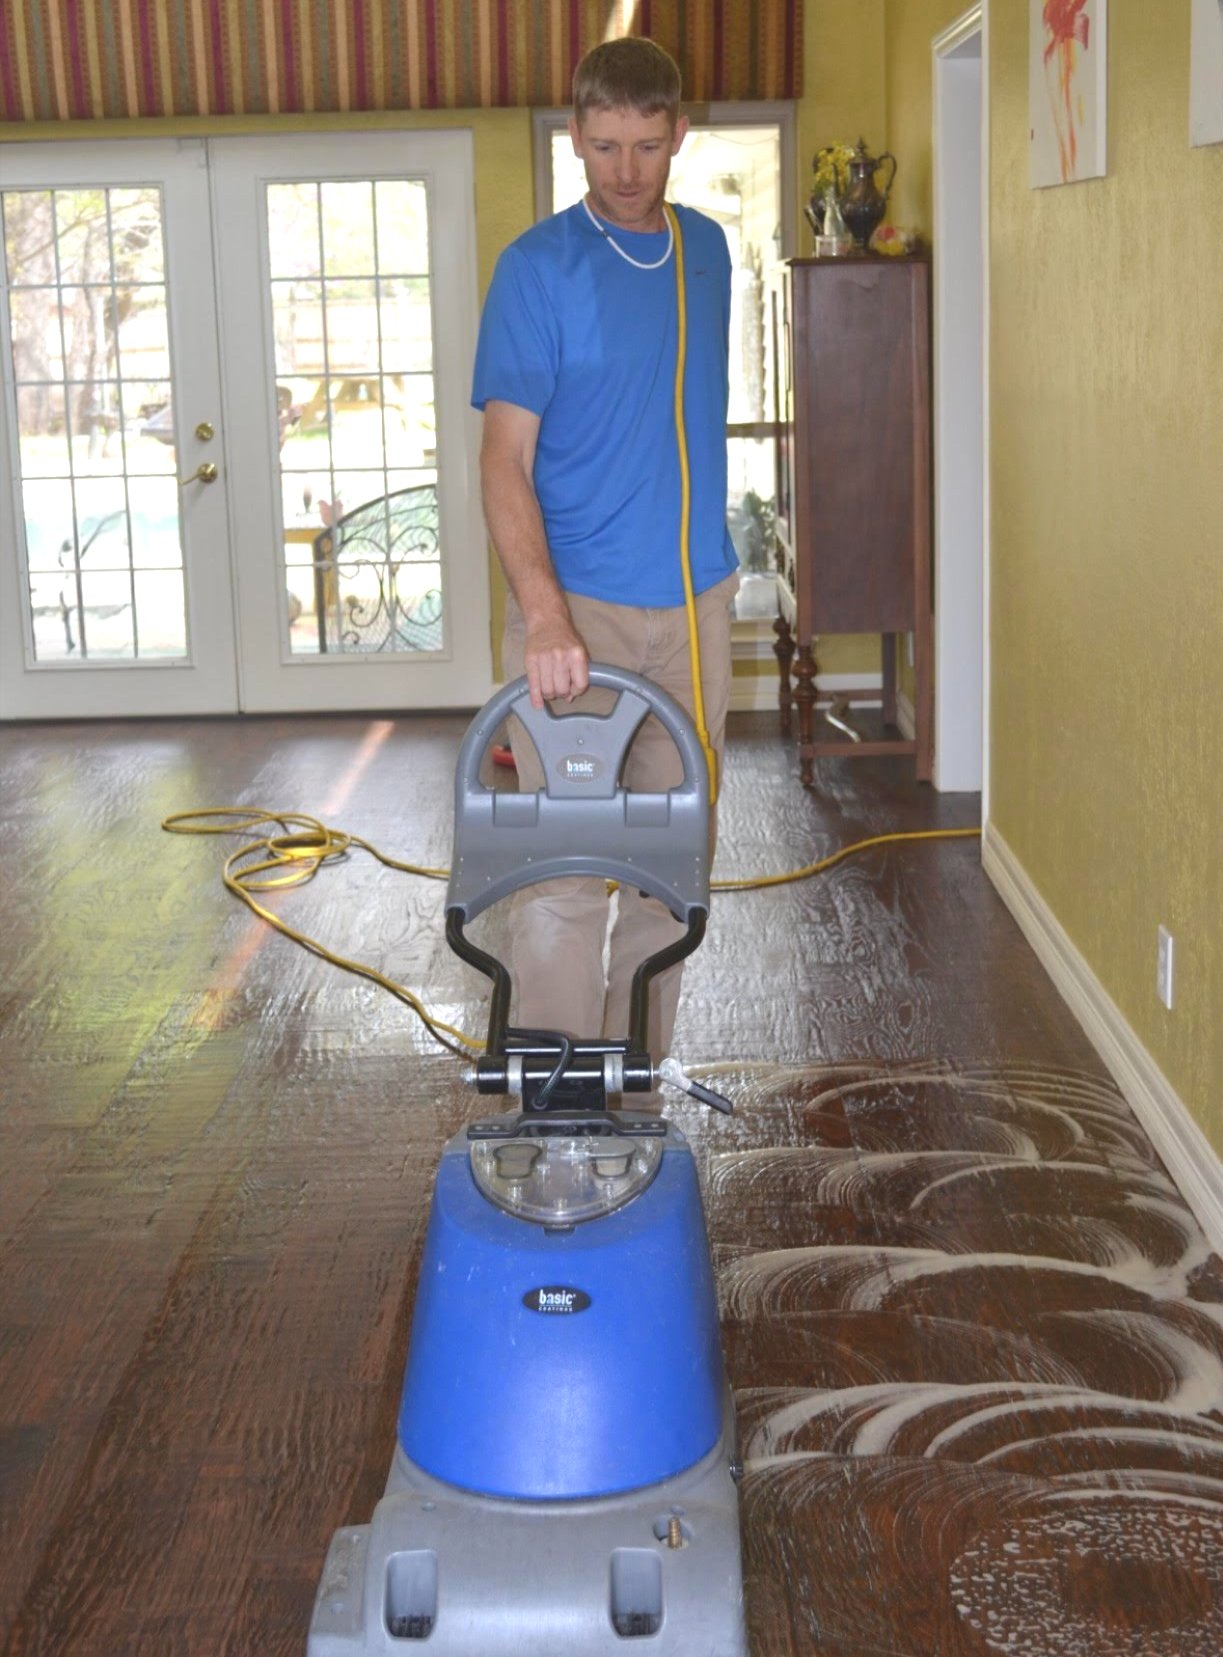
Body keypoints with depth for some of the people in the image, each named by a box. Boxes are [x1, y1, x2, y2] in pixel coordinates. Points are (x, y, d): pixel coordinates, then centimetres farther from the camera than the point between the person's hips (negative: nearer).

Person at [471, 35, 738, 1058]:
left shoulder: (707, 250, 10)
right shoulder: (538, 266, -9)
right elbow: (506, 456, -15)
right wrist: (542, 614, -28)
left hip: (696, 601, 6)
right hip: (579, 610, -6)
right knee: (565, 873, -7)